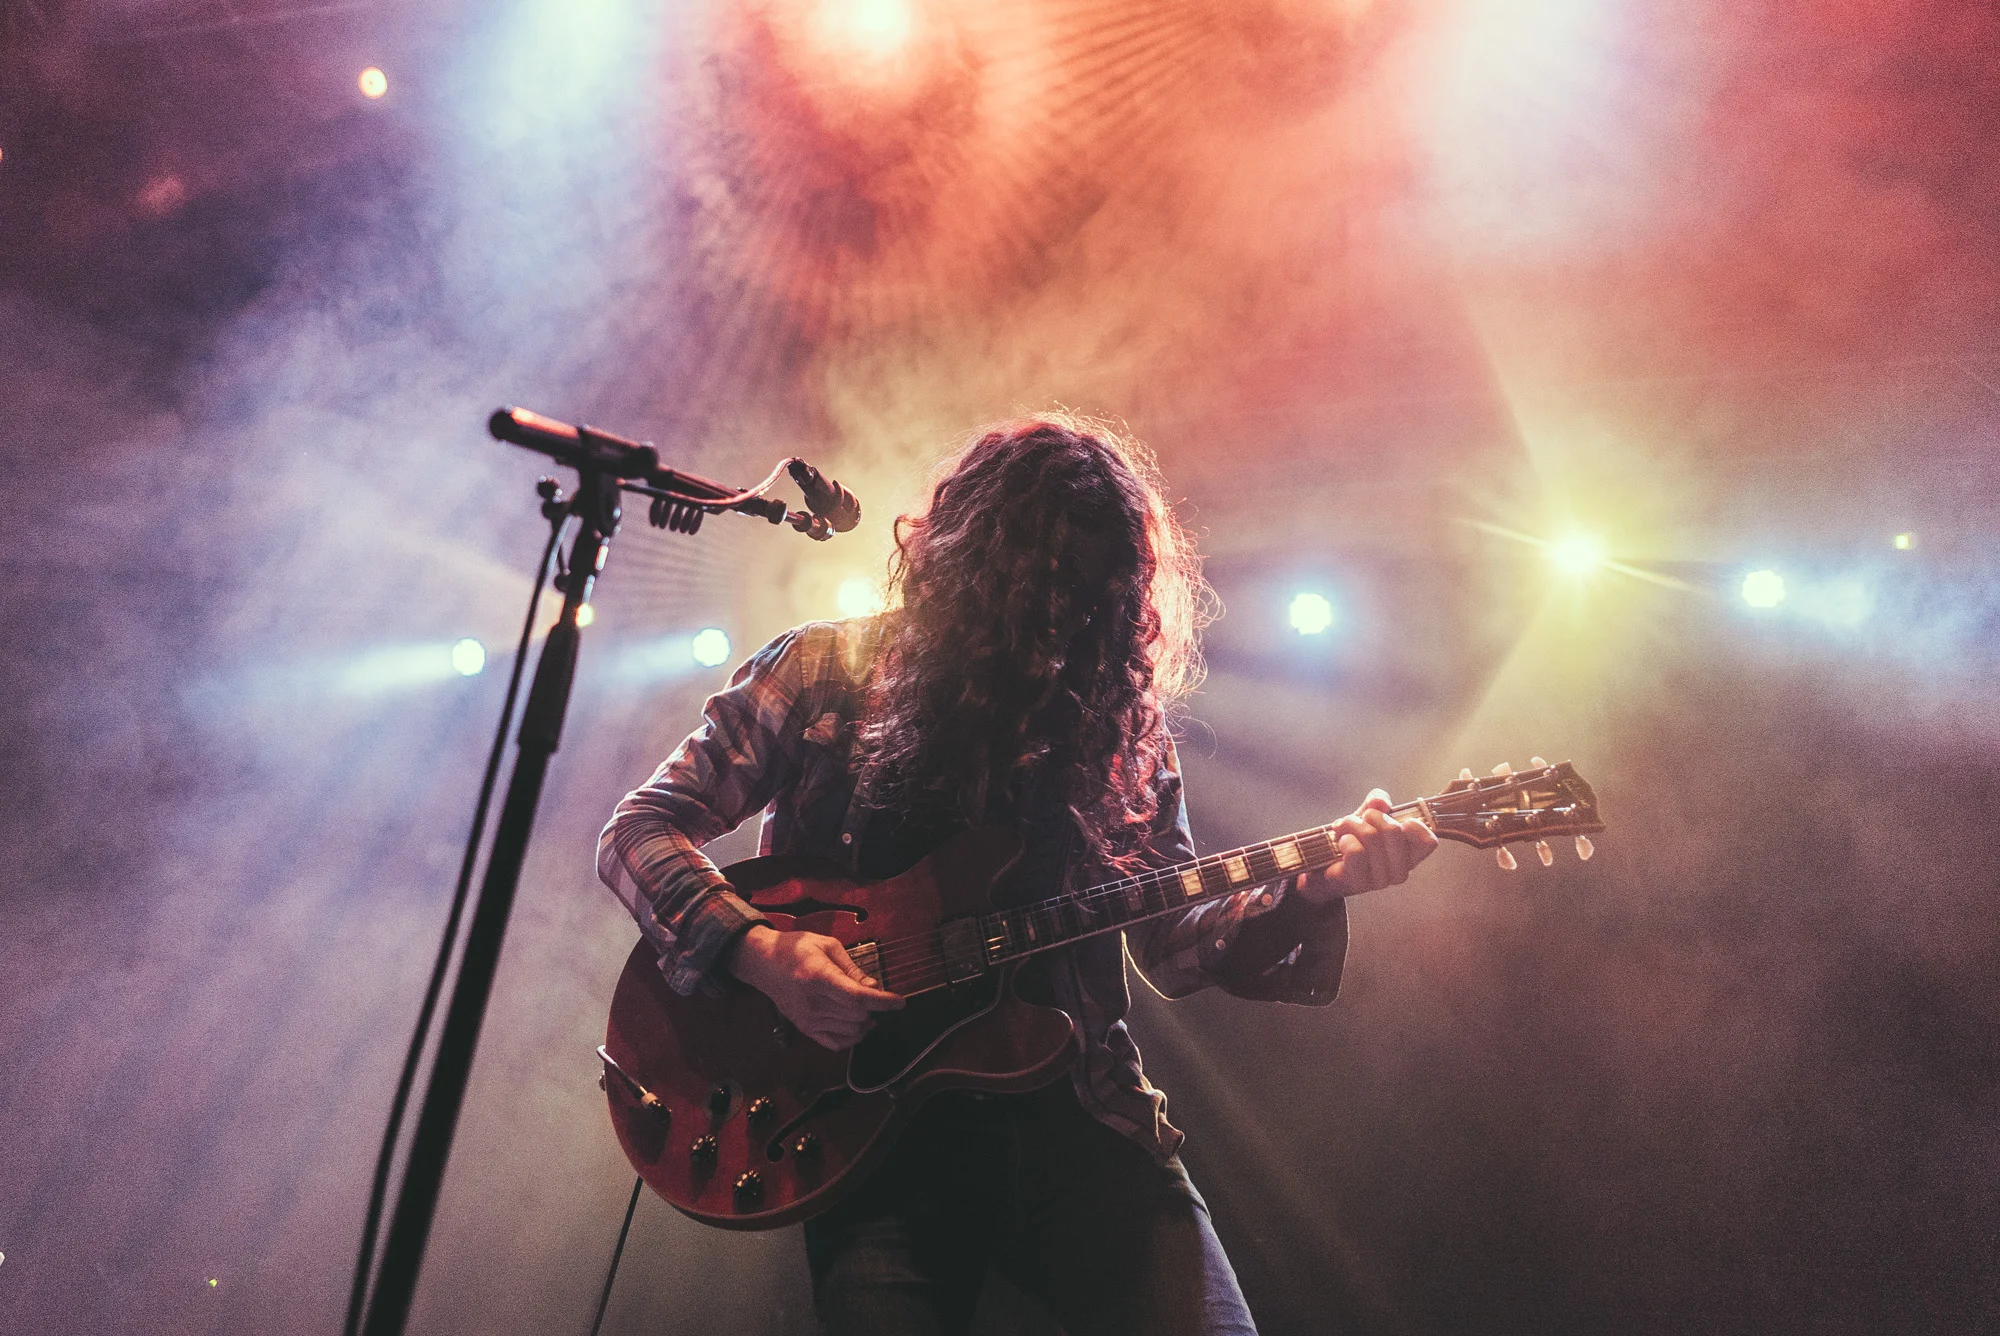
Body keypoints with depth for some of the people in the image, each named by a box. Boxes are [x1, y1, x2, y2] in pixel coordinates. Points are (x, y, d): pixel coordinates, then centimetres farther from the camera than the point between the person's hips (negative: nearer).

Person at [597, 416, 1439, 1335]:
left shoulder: (1117, 717, 8)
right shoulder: (818, 674, 4)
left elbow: (1174, 948, 9)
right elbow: (637, 832, 5)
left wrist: (1313, 890, -9)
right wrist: (754, 948, -12)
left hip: (1073, 1111, 2)